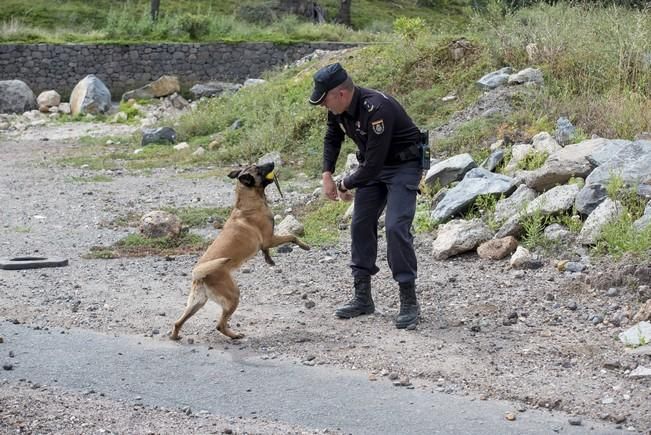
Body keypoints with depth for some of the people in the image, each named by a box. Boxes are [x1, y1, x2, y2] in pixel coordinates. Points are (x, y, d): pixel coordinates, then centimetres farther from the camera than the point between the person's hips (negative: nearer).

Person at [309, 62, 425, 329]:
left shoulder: (376, 109, -34)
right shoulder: (338, 109, -6)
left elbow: (374, 163, -32)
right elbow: (332, 139, 15)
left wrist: (346, 185, -16)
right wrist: (327, 175, 1)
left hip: (404, 166, -8)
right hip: (373, 167, 9)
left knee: (396, 228, -19)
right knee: (361, 225, 5)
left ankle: (409, 302, -12)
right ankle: (362, 297, 14)